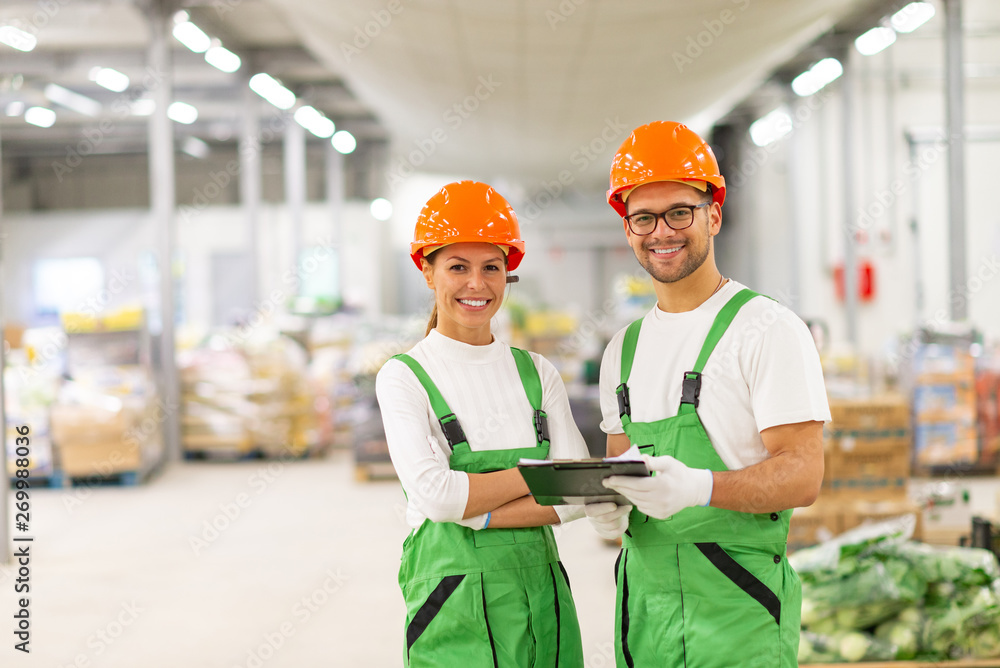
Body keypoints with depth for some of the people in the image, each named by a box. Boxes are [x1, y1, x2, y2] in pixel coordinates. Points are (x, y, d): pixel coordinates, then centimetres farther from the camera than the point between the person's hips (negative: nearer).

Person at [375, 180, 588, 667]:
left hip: (541, 590, 4)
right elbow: (435, 494, -16)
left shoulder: (537, 372, 8)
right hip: (456, 601, -4)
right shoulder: (404, 376, -3)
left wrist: (478, 514, -13)